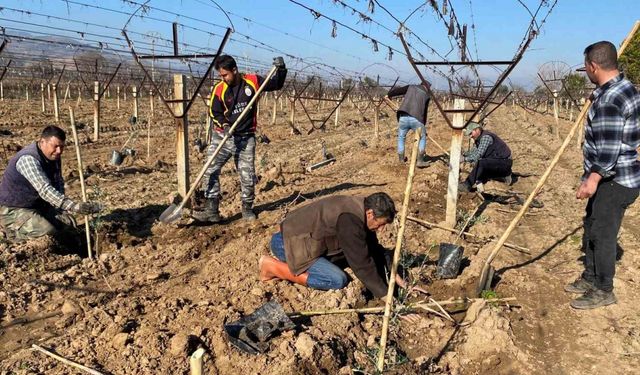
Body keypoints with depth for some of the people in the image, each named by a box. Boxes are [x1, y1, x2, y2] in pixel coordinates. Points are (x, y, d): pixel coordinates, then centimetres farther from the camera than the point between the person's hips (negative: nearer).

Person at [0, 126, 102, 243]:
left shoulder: (54, 156, -1)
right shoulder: (28, 159, -29)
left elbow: (59, 184, 9)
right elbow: (45, 190, -42)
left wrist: (58, 206, -8)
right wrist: (74, 206, -51)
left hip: (37, 205, 9)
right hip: (13, 209, -9)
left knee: (68, 223, 3)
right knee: (46, 229, -30)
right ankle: (12, 230, -1)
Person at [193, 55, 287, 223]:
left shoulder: (253, 81, -4)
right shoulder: (219, 89, -5)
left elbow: (276, 84, 6)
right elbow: (215, 113, -2)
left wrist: (281, 69, -11)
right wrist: (225, 125, -20)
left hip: (246, 138, 0)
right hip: (222, 136, 1)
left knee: (248, 176, 5)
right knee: (210, 171, -7)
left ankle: (247, 209, 24)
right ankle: (212, 211, -1)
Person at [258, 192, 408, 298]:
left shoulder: (360, 208, 1)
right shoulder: (350, 220, -28)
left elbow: (374, 248, 12)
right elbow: (362, 264, -26)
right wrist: (384, 295, -19)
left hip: (301, 235, 10)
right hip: (288, 243, -10)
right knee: (337, 280, -17)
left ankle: (288, 262, 12)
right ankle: (272, 266, -10)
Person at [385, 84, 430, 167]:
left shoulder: (411, 87, 18)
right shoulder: (427, 95, 17)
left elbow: (396, 90, 10)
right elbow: (424, 112, 19)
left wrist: (389, 95, 30)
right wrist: (423, 125, 27)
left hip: (403, 118, 1)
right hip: (416, 119, -1)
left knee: (401, 137, 24)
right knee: (422, 138, 20)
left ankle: (401, 159, 26)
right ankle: (420, 160, 12)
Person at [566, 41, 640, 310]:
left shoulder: (608, 100, -23)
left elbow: (609, 146, -28)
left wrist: (593, 179, -30)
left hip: (614, 181, -11)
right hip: (610, 177, 11)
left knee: (602, 233, -1)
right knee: (591, 227, 18)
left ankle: (603, 290, 13)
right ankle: (590, 277, 32)